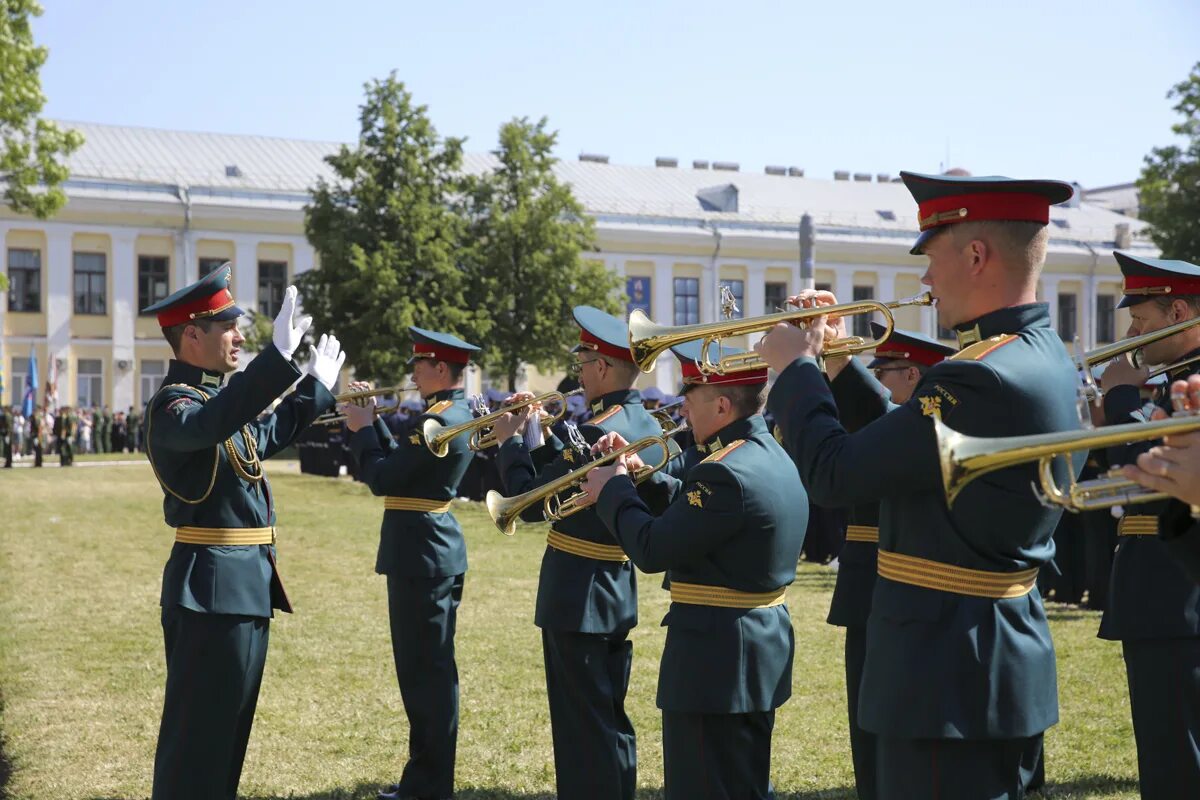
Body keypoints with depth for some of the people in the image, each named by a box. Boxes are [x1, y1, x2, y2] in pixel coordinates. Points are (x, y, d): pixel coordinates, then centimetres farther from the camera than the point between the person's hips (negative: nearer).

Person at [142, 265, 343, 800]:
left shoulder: (217, 396, 14)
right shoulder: (174, 404, -16)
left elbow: (268, 434, 32)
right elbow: (210, 426, -40)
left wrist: (317, 386, 36)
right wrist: (279, 356, -49)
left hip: (245, 583, 10)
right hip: (212, 586, -10)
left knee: (228, 726, 20)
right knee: (198, 732, -2)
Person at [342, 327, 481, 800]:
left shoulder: (439, 421, -19)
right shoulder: (455, 413, 13)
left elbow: (381, 479, -18)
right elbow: (399, 462, 16)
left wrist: (361, 430, -5)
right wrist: (373, 420, 10)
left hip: (421, 556, -11)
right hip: (432, 552, 11)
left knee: (428, 670, -3)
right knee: (427, 667, 16)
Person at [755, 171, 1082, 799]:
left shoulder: (984, 378, -24)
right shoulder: (1046, 359, 8)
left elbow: (834, 475, -20)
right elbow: (897, 443, 15)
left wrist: (795, 367, -6)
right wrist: (839, 359, 10)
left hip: (950, 679, -10)